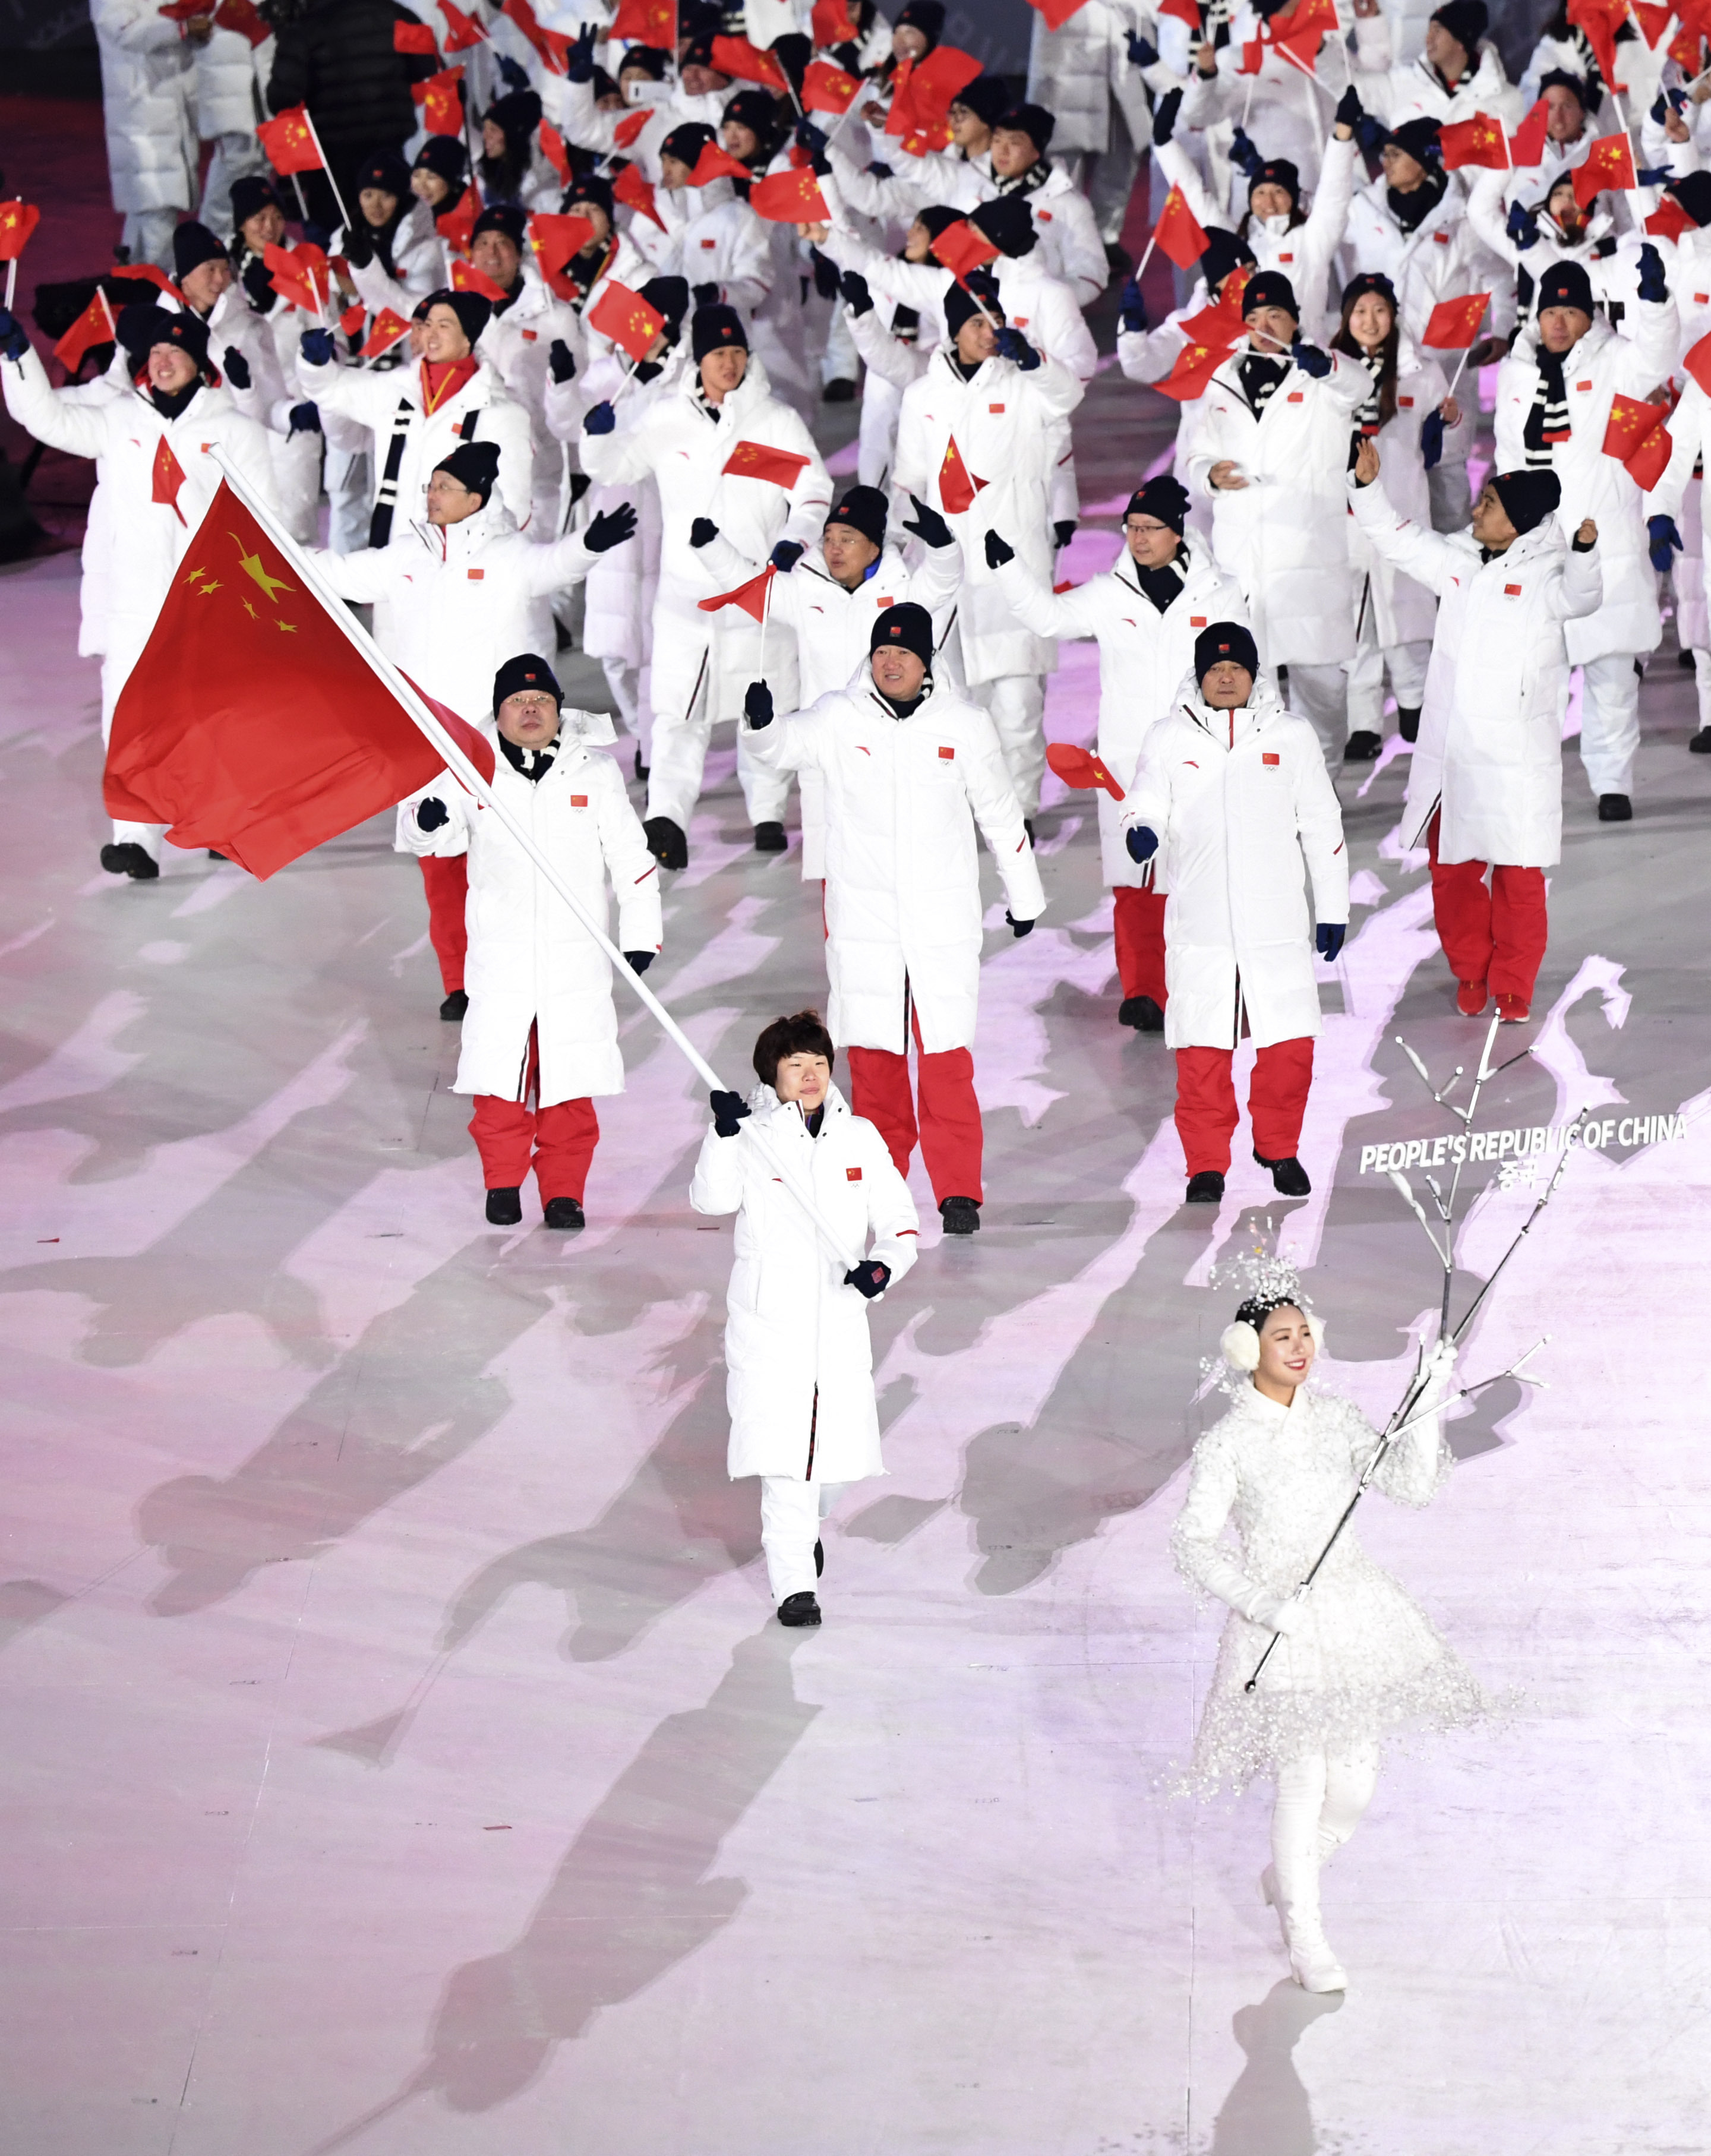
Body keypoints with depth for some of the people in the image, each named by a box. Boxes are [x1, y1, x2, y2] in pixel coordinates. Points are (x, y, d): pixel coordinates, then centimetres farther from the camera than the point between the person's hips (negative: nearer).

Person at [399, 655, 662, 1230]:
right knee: (499, 1078, 0)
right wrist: (425, 819, -22)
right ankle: (503, 1183, 16)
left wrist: (641, 936, 7)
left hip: (574, 959, 0)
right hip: (500, 960, 0)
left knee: (569, 1081, 1)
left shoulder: (595, 773, 5)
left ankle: (564, 1191, 12)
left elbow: (631, 857, 10)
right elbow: (420, 833, 3)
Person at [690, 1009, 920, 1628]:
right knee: (783, 1453, -10)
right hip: (767, 1321, -3)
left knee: (839, 1448, 9)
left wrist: (885, 1266, -13)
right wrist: (724, 1134, -35)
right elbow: (711, 1199, -20)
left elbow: (899, 1221, 7)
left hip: (839, 1318, 3)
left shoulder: (859, 1139, 7)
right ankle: (793, 1583, -4)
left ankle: (806, 1526, 42)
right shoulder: (751, 1137, -4)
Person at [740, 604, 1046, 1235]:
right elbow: (784, 745, -17)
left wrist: (1024, 896, 21)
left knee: (947, 1057, -5)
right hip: (861, 917, 1)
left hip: (943, 921, -1)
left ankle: (959, 1192, -1)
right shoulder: (839, 718, -1)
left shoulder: (964, 725, 2)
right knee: (872, 1055, 5)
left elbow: (999, 813, 13)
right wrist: (761, 723, -41)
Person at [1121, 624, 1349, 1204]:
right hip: (1199, 928, 0)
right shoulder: (1168, 737, 5)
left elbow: (1322, 825, 12)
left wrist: (1333, 910, 12)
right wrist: (1141, 832, -18)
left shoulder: (1290, 736, 7)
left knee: (1290, 1045, 0)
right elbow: (1146, 805, 8)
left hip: (1276, 923, 1)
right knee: (1202, 1052, -2)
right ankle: (1206, 1165, 11)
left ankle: (1278, 1149, 22)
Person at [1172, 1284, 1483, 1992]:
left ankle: (1289, 1874, 36)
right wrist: (1264, 1605, -20)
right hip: (1278, 1621, -4)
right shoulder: (1228, 1442, -8)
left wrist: (1428, 1404, -14)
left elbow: (1410, 1485, -1)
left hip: (1352, 1606, 5)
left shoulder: (1334, 1417, 5)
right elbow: (1193, 1543, -10)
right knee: (1302, 1781, -7)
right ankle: (1305, 1937, 11)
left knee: (1354, 1784, 6)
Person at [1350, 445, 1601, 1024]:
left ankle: (1513, 987, 11)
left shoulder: (1544, 573, -9)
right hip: (1449, 753, 6)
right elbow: (1400, 540, 18)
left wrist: (1584, 553, -47)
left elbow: (1577, 597, -29)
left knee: (1519, 878, 0)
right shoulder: (1460, 564, 9)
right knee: (1451, 871, 12)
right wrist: (1368, 487, 9)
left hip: (1516, 756, -6)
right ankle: (1470, 974, 27)